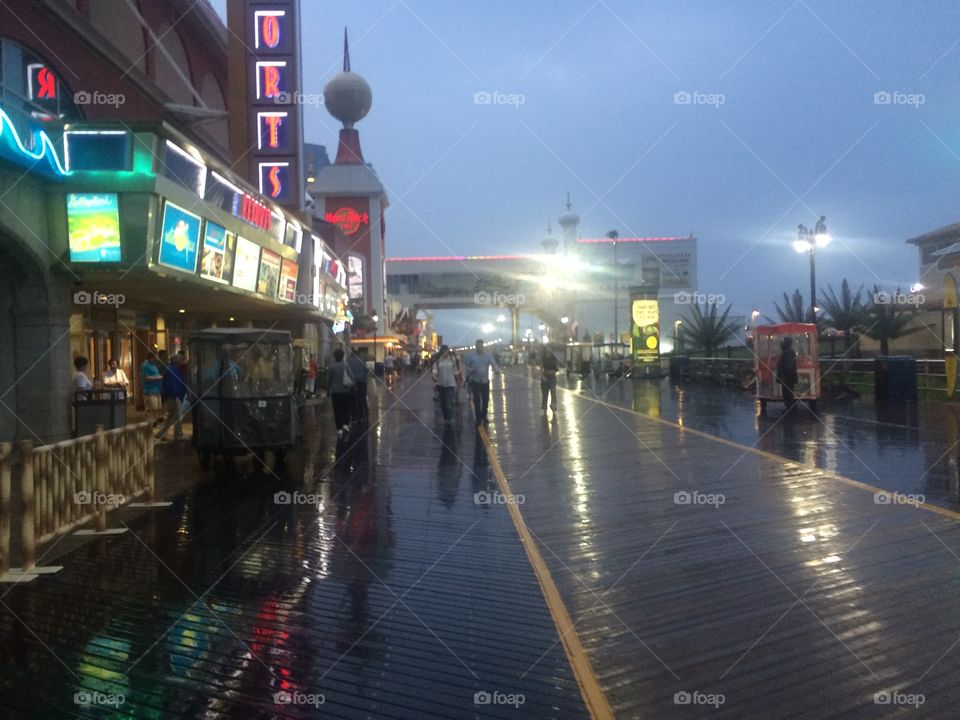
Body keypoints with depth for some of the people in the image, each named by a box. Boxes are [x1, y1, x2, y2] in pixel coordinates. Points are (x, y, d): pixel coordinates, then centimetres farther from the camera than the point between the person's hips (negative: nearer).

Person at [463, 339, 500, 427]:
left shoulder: (488, 355, -1)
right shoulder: (471, 356, -3)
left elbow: (493, 364, -12)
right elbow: (467, 367, 2)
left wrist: (497, 370, -33)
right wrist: (471, 370, -20)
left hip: (485, 381, 2)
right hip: (475, 381, -2)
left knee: (486, 399, 10)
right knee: (477, 400, -2)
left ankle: (483, 416, 29)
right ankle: (478, 418, 6)